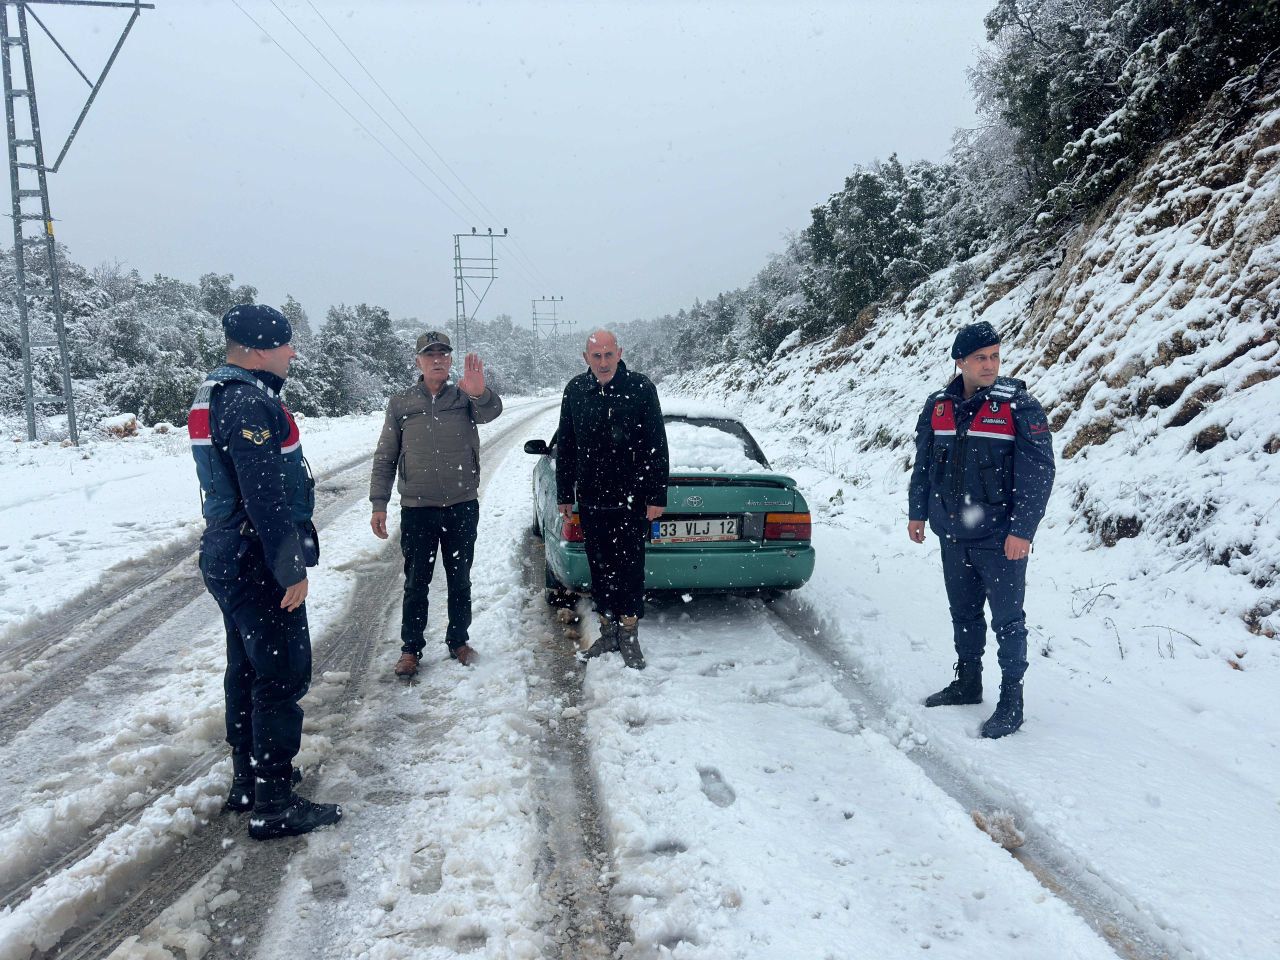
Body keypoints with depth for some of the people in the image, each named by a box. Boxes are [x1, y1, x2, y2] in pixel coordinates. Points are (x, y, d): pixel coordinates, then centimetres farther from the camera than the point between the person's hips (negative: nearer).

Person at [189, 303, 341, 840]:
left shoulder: (215, 395, 14)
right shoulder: (252, 404, -20)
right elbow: (267, 499, -25)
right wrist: (292, 569, -20)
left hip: (228, 558, 11)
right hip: (258, 563, -11)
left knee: (247, 670, 19)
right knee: (283, 676, -3)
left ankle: (248, 781, 32)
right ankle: (274, 805, 5)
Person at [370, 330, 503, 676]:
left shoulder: (466, 397, 0)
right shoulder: (401, 403, 2)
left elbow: (491, 411, -24)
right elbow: (385, 458, 4)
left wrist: (480, 392, -47)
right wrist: (379, 504, -2)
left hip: (462, 507, 0)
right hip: (416, 509, 0)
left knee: (460, 580, 13)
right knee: (416, 584, 8)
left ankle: (458, 640, 28)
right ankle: (411, 648, 20)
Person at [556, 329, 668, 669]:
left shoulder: (640, 388, -7)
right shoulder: (575, 390, 3)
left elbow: (657, 446, -6)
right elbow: (565, 446, 10)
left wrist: (656, 497, -9)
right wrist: (564, 494, 10)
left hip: (631, 500, -3)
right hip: (591, 501, 3)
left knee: (630, 568, 3)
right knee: (600, 568, 11)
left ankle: (629, 636, 16)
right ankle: (608, 632, 25)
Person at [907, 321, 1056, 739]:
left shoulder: (1019, 406, -9)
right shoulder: (938, 406, 5)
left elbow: (1038, 472, -12)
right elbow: (923, 464, 16)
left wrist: (1022, 530, -17)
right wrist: (918, 513, 16)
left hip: (1001, 539, -5)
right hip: (952, 536, 5)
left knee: (1007, 621, 2)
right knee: (963, 614, 17)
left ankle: (1011, 703, 13)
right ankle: (967, 682, 34)